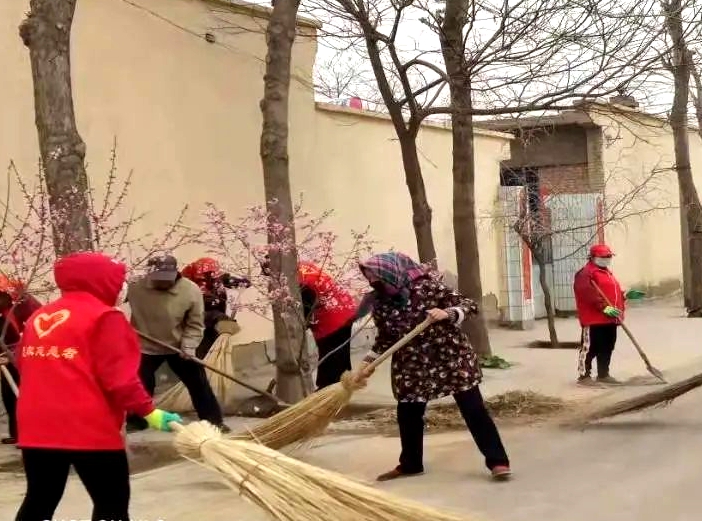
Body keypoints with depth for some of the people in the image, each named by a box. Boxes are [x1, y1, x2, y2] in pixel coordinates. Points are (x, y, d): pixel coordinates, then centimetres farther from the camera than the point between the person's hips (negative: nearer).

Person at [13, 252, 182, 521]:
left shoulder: (38, 317, 11)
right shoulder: (104, 317, -8)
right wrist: (148, 410, -12)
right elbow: (118, 376, -16)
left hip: (37, 428, 7)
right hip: (90, 430, -6)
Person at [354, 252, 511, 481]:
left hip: (450, 357, -5)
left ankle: (497, 461, 0)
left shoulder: (427, 285, -16)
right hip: (411, 365, 5)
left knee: (473, 408, -4)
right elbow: (385, 337, 13)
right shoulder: (380, 303, -2)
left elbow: (469, 305, -13)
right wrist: (368, 363, 6)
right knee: (407, 414, 12)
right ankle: (410, 464, 32)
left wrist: (446, 313, -31)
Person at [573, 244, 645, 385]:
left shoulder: (607, 273, 24)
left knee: (607, 348, 13)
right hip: (594, 319, -10)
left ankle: (603, 374, 22)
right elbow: (588, 293, -22)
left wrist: (626, 295, 13)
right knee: (590, 347, -8)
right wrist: (604, 307, -27)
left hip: (610, 319, 10)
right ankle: (584, 376, -3)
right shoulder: (586, 273, -10)